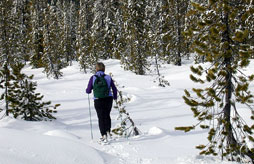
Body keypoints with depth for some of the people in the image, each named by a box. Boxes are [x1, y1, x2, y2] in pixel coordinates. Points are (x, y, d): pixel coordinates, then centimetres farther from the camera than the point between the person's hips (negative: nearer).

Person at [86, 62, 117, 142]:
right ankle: (108, 131, 9)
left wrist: (88, 90, 21)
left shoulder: (93, 78, -6)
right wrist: (115, 97, 22)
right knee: (107, 116, 22)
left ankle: (104, 135, 0)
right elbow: (114, 89, 3)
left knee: (101, 118, 10)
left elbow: (88, 91, -3)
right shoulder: (108, 77, -2)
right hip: (108, 99, 1)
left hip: (98, 100, -1)